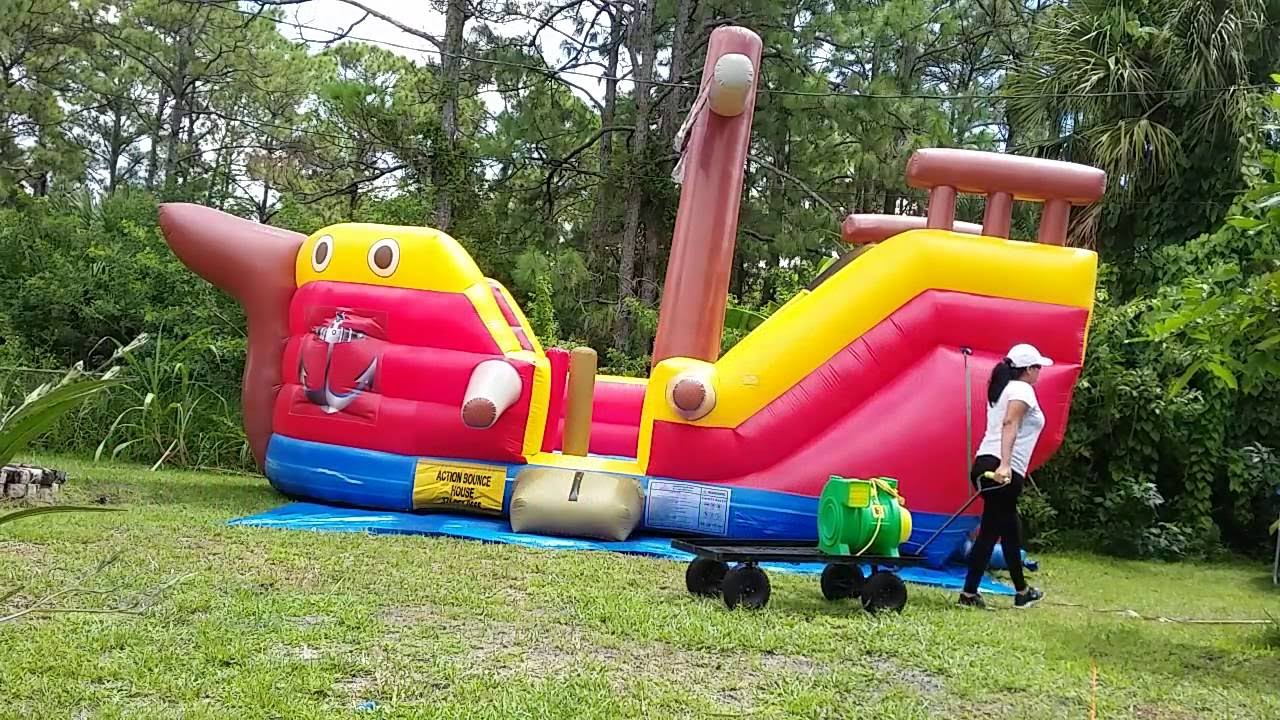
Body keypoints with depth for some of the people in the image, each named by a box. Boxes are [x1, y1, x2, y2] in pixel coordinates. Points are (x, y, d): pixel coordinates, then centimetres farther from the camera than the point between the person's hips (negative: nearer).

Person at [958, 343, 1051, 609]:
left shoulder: (1002, 389, 20)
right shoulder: (1023, 390, -6)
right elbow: (1010, 425, -21)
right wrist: (1005, 464, -32)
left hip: (987, 464, 10)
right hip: (1004, 471, -10)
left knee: (1010, 528, 16)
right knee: (990, 530, -3)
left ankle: (1022, 592, 22)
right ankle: (969, 593, 3)